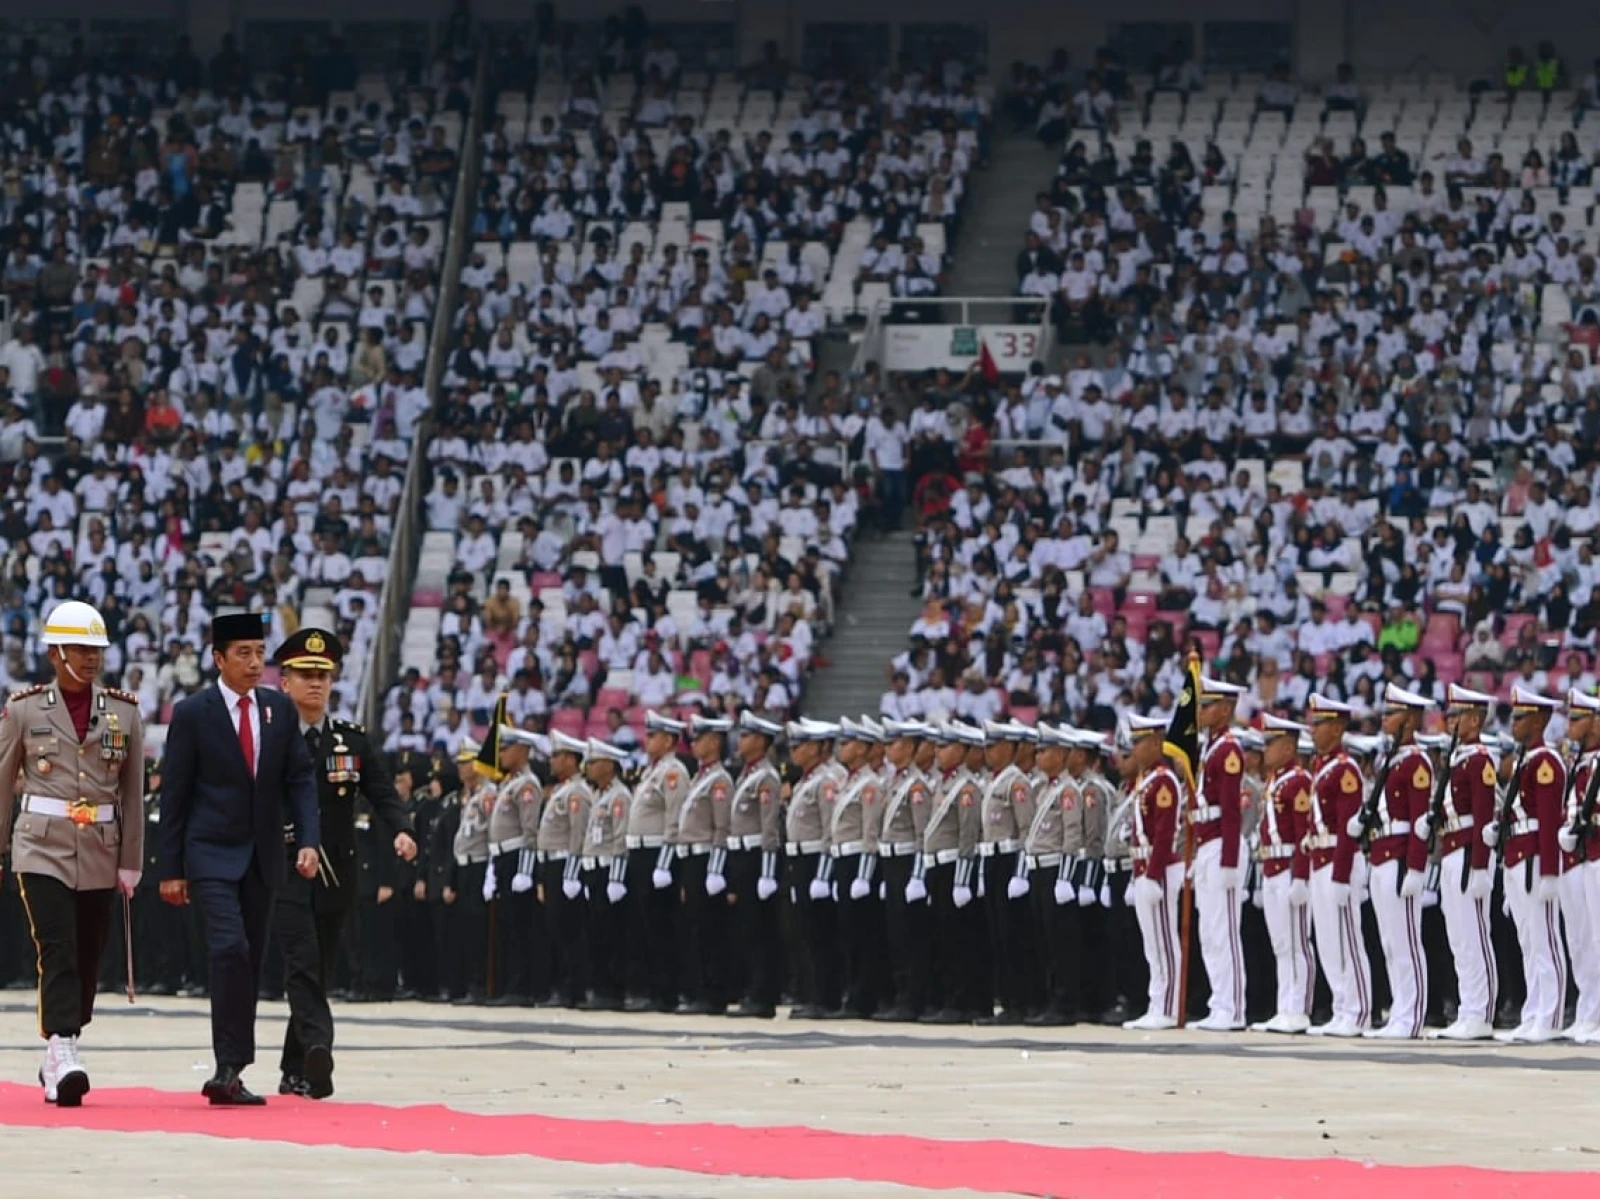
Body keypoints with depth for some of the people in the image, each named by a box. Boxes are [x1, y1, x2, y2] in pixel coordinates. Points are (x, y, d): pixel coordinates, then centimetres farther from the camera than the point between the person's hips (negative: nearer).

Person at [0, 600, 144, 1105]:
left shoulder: (125, 711, 6)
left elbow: (133, 792, 9)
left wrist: (131, 861, 7)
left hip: (100, 855, 3)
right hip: (42, 850, -3)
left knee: (88, 962, 6)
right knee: (58, 953, -17)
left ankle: (57, 1063, 19)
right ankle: (63, 1063, -25)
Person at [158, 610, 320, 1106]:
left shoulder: (280, 710, 7)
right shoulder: (193, 713, -5)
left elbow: (300, 780, 7)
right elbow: (174, 794, -3)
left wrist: (308, 840, -8)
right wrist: (171, 869, -5)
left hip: (262, 858, 5)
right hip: (211, 856, -5)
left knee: (250, 964, 6)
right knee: (231, 950, -20)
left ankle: (231, 1074, 12)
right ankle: (229, 1068, -17)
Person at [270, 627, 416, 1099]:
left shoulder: (353, 742, 11)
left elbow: (383, 793, 2)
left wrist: (402, 830, -17)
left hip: (336, 876, 4)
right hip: (284, 868, -4)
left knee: (321, 971, 8)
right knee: (302, 962, -18)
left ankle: (295, 1071, 16)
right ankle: (317, 1049, -34)